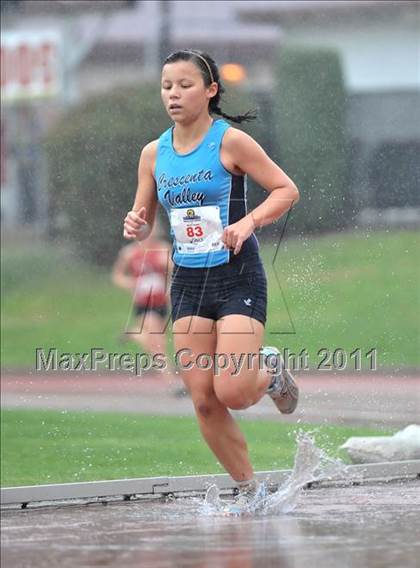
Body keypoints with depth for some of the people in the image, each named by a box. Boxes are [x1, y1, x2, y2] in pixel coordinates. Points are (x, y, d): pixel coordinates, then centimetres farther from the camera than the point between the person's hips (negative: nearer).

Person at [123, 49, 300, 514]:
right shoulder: (153, 153, 5)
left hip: (238, 277, -5)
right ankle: (247, 488, 18)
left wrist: (248, 222, -22)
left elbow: (286, 190, -7)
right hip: (188, 281, 5)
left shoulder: (230, 141, -9)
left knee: (232, 392, -16)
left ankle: (270, 370, 20)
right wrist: (135, 226, -9)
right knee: (204, 401, 0)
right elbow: (143, 218, 14)